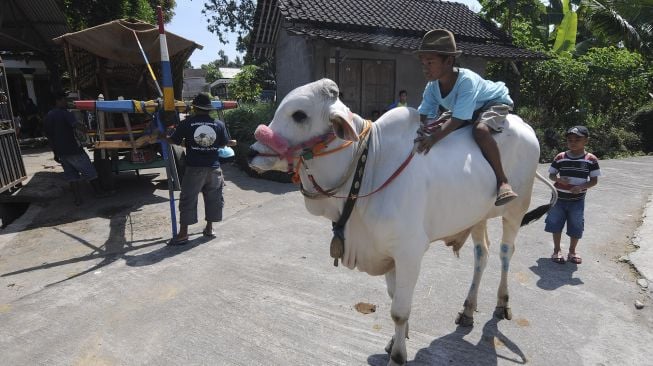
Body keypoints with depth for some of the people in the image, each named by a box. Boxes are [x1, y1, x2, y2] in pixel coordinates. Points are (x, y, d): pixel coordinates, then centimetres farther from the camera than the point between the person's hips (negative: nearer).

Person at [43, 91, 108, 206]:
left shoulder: (48, 116, 12)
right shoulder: (65, 113, -11)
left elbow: (48, 136, 16)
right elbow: (77, 126, -31)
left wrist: (55, 152, 21)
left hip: (60, 152, 7)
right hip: (73, 149, -7)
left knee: (72, 175, 12)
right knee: (89, 171, 6)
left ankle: (77, 199, 11)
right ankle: (99, 192, 15)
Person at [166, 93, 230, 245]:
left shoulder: (187, 123, -6)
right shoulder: (219, 124, 1)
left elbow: (173, 141, 2)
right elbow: (224, 144, 10)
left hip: (194, 169, -2)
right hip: (214, 168, 3)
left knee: (188, 200, 4)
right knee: (213, 198, 15)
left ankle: (183, 234, 7)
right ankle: (209, 229, 25)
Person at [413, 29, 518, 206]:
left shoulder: (466, 80, -37)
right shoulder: (432, 86, -17)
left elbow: (458, 119, -43)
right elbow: (424, 115, -17)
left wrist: (433, 138, -56)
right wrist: (422, 129, -42)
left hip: (494, 101, -8)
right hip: (461, 108, 8)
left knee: (480, 129, -38)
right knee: (440, 127, -7)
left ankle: (502, 181, -26)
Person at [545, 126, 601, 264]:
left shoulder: (591, 159, -5)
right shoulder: (560, 157, -3)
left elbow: (594, 180, -3)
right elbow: (551, 175, 2)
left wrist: (581, 187, -21)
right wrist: (558, 179, -20)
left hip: (577, 200, 0)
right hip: (559, 197, 1)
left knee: (576, 226, 8)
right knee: (556, 224, 8)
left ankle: (572, 251, 27)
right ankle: (557, 250, 24)